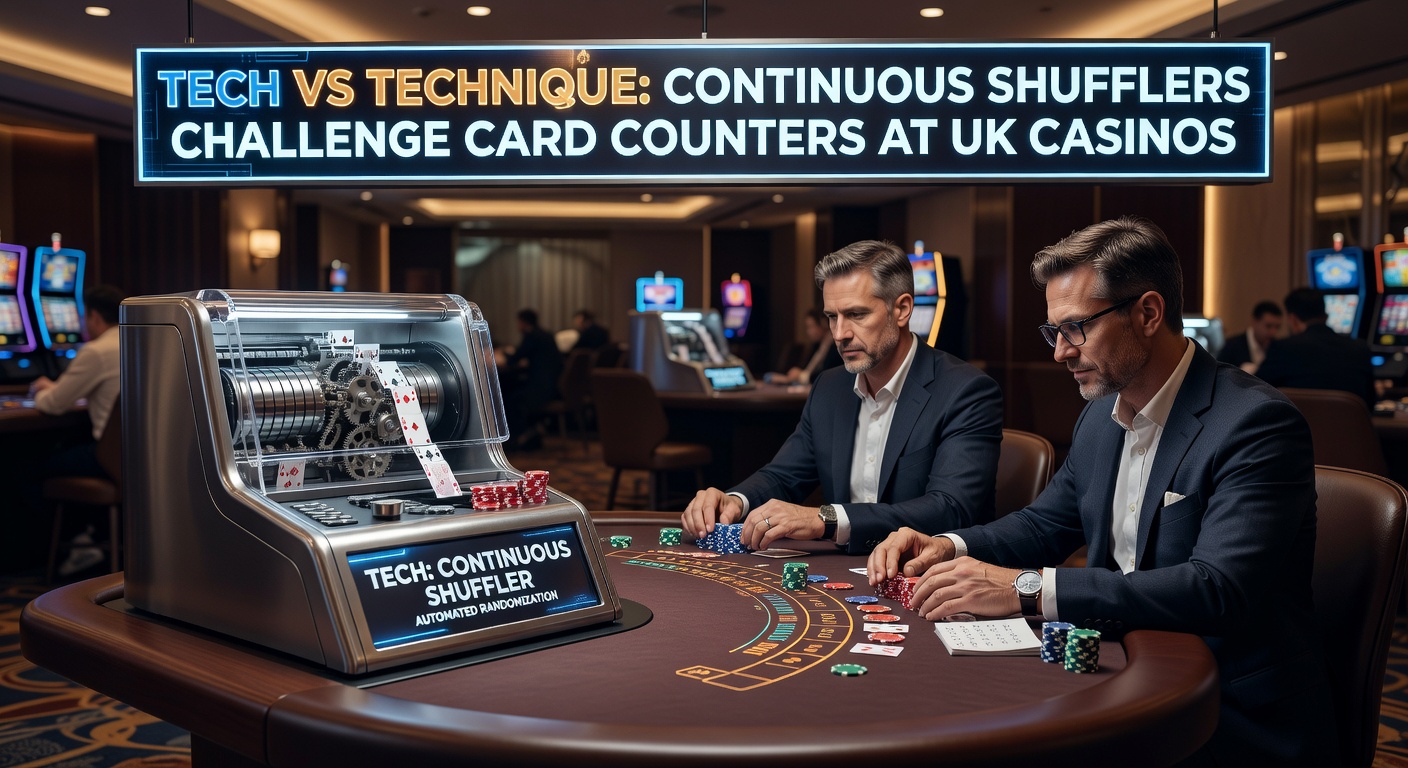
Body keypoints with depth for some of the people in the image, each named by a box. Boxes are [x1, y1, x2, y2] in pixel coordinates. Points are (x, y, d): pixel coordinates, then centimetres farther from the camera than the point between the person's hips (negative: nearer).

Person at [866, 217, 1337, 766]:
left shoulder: (1257, 425, -18)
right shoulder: (1100, 415, 7)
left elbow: (1219, 590, -30)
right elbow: (1047, 523, 19)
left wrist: (1027, 589, -34)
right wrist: (950, 548, -3)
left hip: (1237, 718, -7)